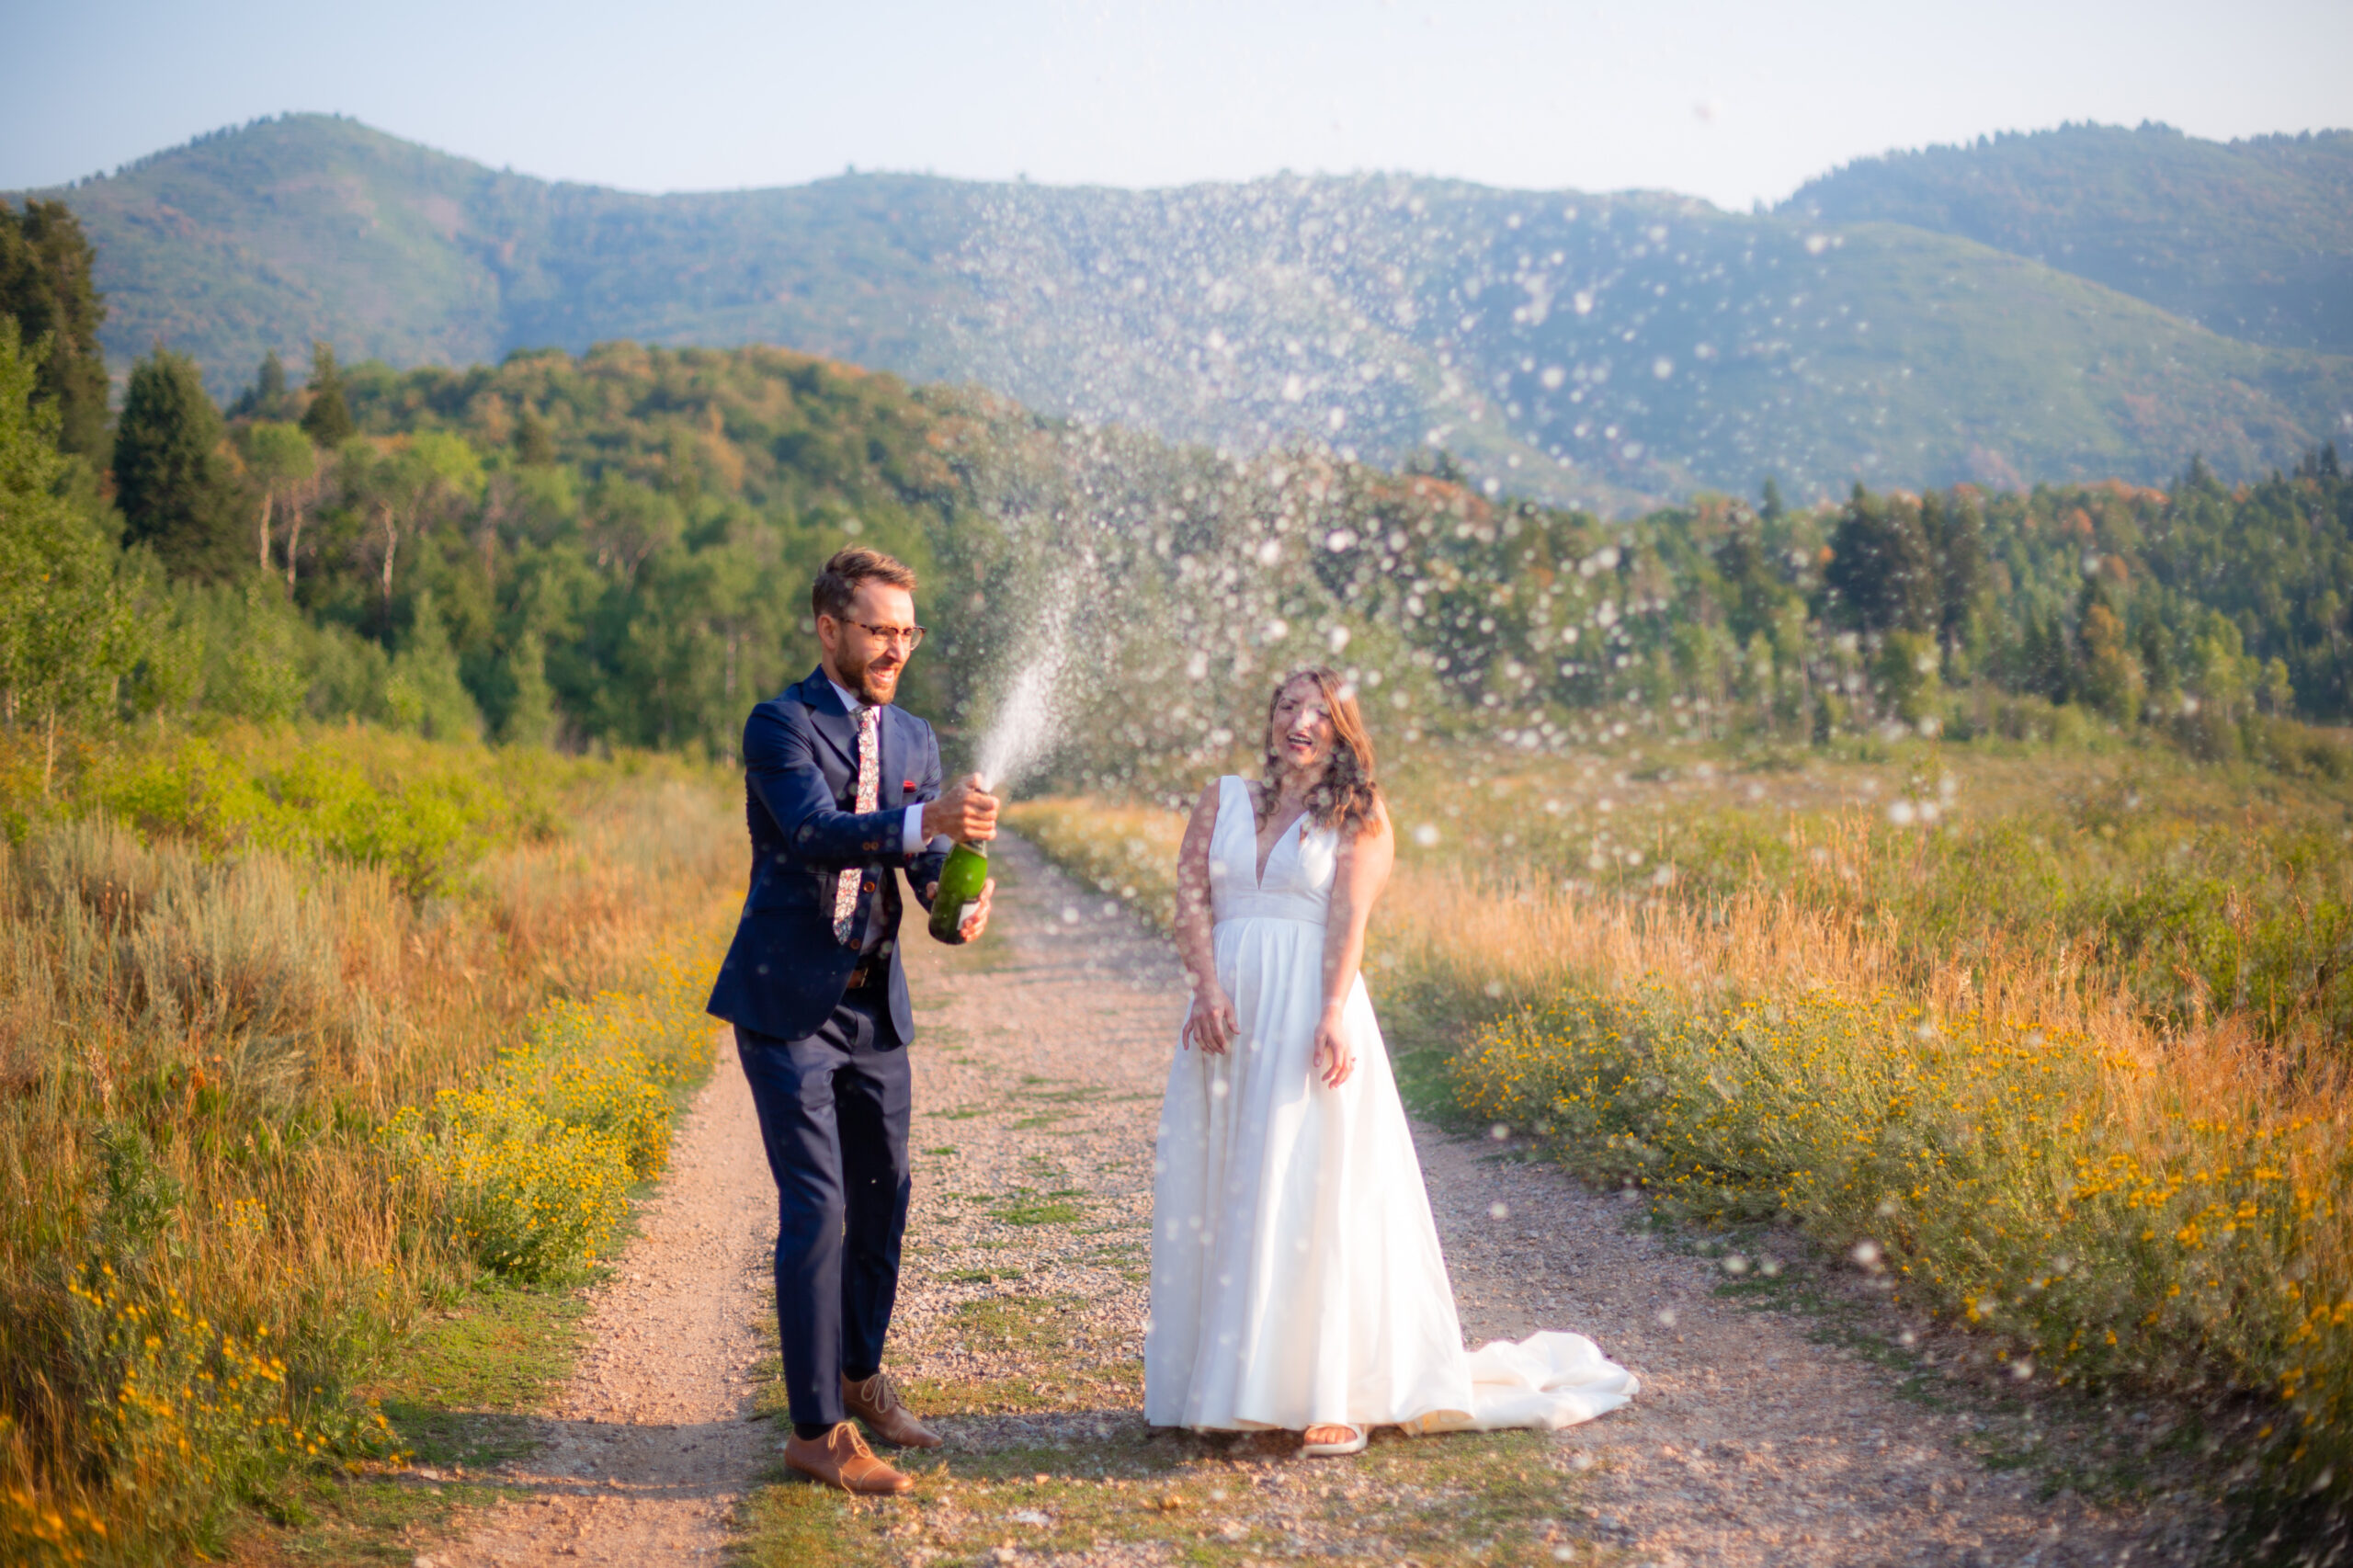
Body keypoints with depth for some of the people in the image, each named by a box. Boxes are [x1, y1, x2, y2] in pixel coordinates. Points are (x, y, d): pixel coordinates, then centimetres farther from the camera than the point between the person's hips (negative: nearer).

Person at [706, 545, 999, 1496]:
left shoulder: (914, 739, 10)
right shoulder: (780, 725, -11)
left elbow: (928, 857, 4)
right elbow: (816, 832, -28)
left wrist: (957, 899, -20)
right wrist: (927, 819, -44)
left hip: (874, 1004, 7)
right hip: (788, 1001, -7)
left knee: (883, 1197, 14)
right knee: (815, 1208, -9)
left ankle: (860, 1376, 34)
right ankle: (816, 1431, -1)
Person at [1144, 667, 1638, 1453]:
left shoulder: (1357, 816, 6)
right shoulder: (1222, 800, 15)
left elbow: (1349, 920, -7)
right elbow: (1190, 898, 4)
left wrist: (1332, 1017, -21)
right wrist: (1207, 988, -13)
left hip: (1310, 1012, -4)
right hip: (1230, 1014, 4)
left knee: (1314, 1196, -8)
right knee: (1218, 1195, 4)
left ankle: (1335, 1399, -7)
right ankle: (1223, 1378, 12)